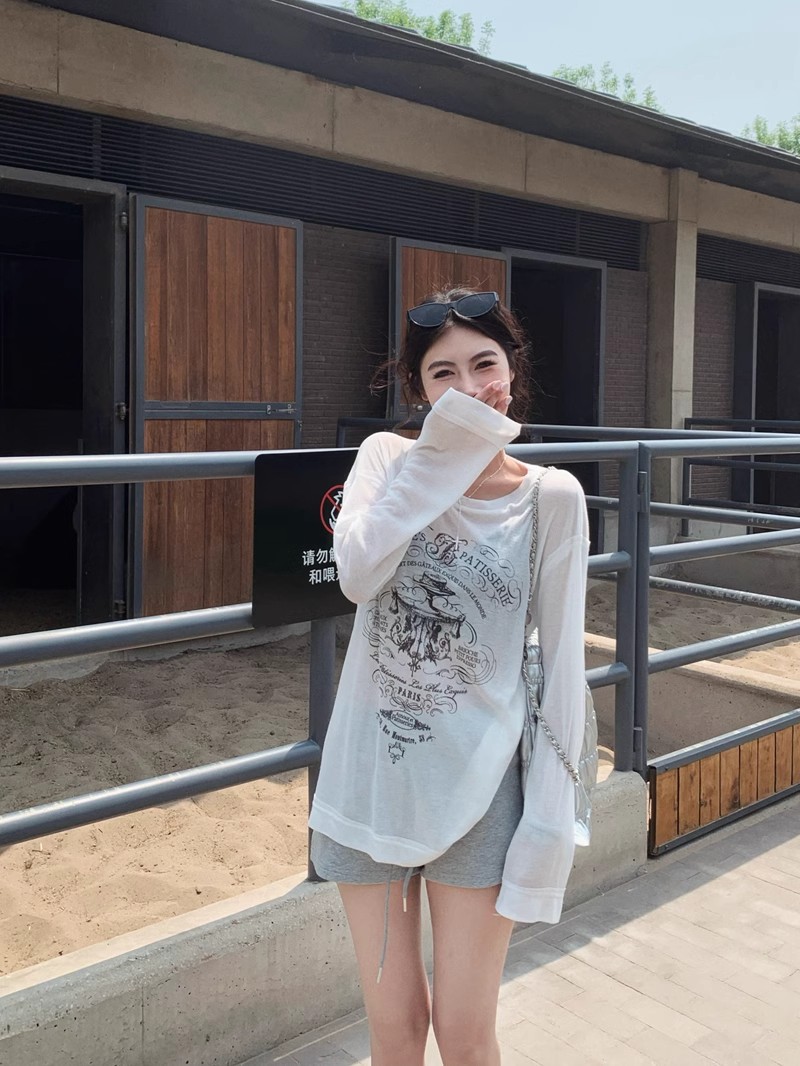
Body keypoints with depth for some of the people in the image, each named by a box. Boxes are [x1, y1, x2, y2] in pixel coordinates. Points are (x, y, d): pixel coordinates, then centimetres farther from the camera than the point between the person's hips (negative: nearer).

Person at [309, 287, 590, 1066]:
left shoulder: (551, 498, -6)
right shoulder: (387, 457, -2)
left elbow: (562, 661, -5)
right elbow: (356, 575, -21)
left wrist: (550, 814, -7)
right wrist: (442, 454, -19)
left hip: (477, 786, -1)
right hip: (371, 774, 2)